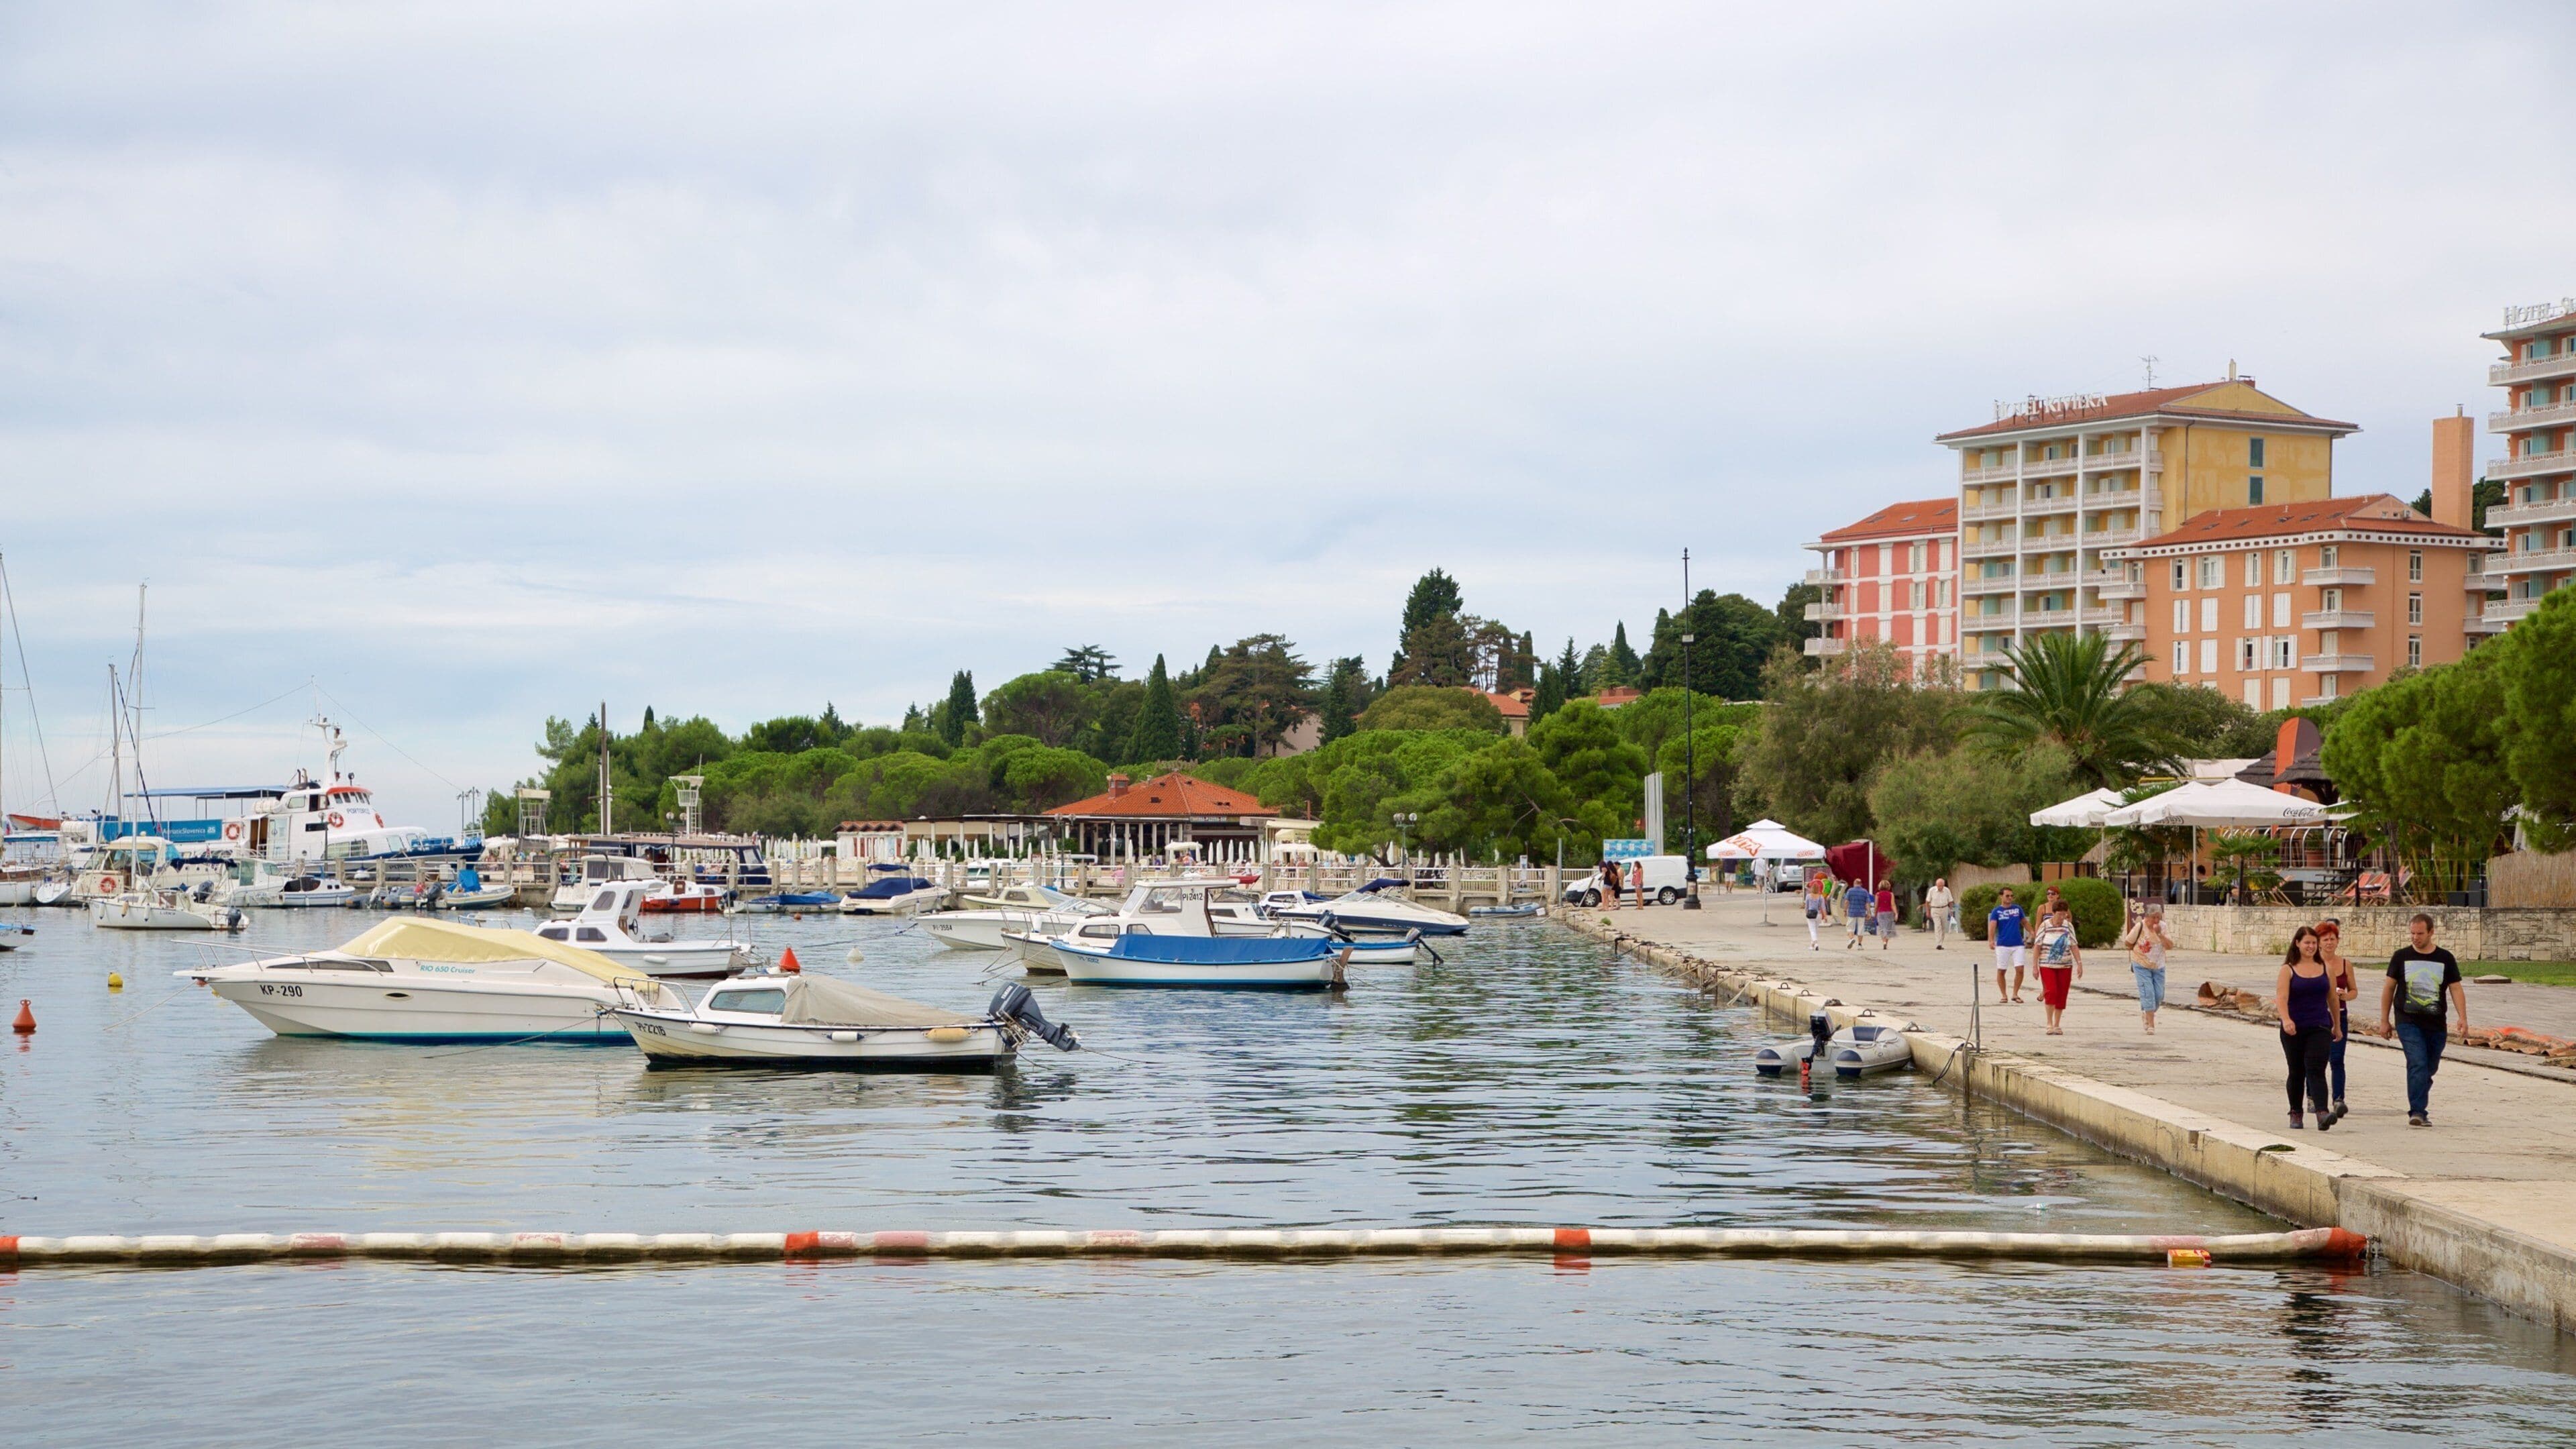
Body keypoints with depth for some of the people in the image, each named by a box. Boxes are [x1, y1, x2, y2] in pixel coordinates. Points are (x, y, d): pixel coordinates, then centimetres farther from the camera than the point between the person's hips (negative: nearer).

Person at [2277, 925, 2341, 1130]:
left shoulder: (2325, 968, 8)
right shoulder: (2288, 970, 0)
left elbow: (2332, 998, 16)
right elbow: (2281, 997, -11)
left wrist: (2337, 1026, 22)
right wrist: (2286, 1019, -29)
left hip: (2320, 1028, 1)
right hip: (2294, 1029, 0)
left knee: (2316, 1070, -13)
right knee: (2297, 1073, 8)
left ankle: (2323, 1113, -25)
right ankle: (2295, 1113, 23)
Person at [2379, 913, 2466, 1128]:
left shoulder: (2445, 958, 6)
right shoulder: (2401, 957, 4)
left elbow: (2456, 989, 5)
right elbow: (2389, 988, 10)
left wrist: (2463, 1017, -9)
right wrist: (2384, 1020, 8)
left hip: (2437, 1024, 3)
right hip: (2409, 1022, -3)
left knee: (2429, 1069, 9)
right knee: (2418, 1065, -17)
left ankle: (2418, 1109, 24)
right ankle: (2418, 1112, -21)